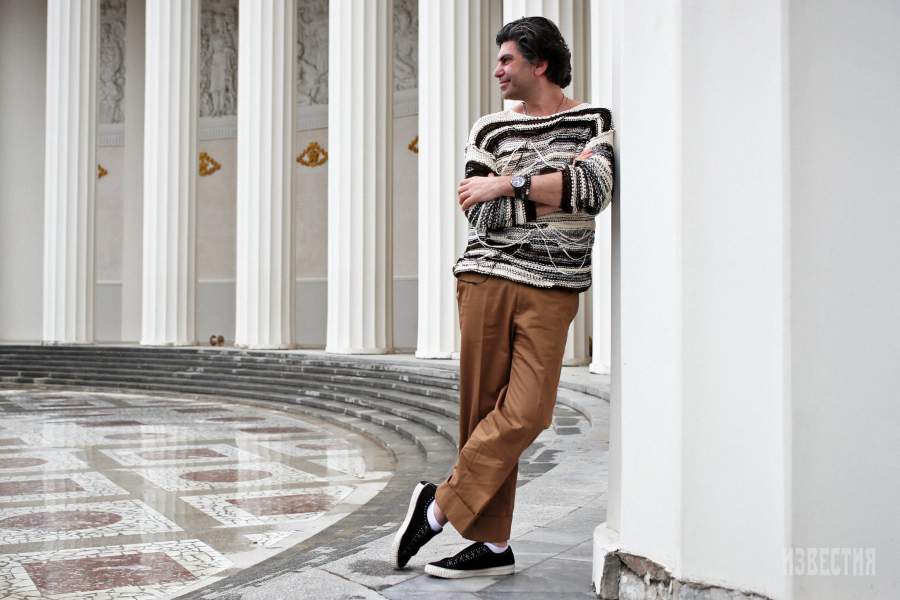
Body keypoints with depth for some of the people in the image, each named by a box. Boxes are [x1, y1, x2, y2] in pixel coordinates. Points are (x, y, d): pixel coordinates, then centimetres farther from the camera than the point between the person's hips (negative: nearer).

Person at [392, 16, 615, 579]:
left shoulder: (594, 120, 7)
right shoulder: (492, 129, 12)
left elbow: (596, 190, -12)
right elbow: (484, 218, 0)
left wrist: (510, 183, -13)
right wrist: (557, 181, -7)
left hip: (551, 288, -2)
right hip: (487, 277, 2)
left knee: (527, 413, -14)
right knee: (483, 410, 0)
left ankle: (441, 505, 1)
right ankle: (493, 543, 9)